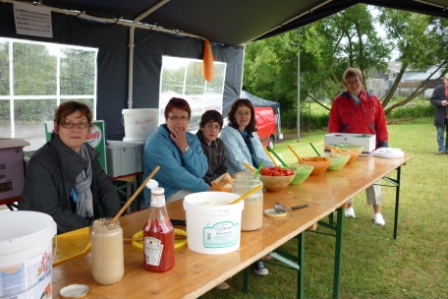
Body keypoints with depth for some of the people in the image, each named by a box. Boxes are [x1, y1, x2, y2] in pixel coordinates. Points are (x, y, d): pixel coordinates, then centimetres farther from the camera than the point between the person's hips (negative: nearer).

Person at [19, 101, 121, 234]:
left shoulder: (89, 154, 3)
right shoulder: (41, 162, -16)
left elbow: (106, 189, 2)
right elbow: (52, 213, -20)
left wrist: (113, 222, -13)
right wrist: (93, 228, -20)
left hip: (89, 227, 6)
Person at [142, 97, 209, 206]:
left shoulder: (192, 139, 8)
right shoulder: (156, 142, -13)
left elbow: (201, 172, -2)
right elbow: (176, 177, -22)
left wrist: (185, 148, -13)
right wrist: (205, 187, -14)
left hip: (190, 189, 7)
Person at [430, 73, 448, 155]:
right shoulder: (438, 89, -4)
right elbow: (432, 100, -2)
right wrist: (440, 103, -18)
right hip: (440, 115, -1)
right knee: (440, 134, 5)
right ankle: (441, 149, 15)